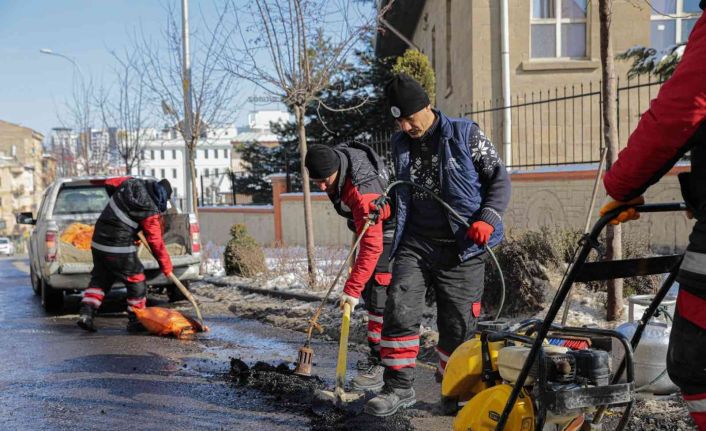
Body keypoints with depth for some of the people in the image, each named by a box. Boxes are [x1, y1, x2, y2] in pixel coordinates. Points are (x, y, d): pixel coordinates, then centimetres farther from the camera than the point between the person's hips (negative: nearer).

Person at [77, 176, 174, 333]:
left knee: (99, 279, 19)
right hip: (119, 249, -7)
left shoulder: (131, 183, 0)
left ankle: (86, 314, 10)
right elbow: (156, 241, -11)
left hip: (98, 240, 7)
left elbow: (109, 183, 20)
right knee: (136, 282, 7)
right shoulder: (150, 211, -16)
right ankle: (136, 321, 13)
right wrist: (166, 265, 0)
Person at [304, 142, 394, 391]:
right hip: (370, 227, 10)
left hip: (387, 232, -10)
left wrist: (351, 289, -43)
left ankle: (383, 364, -16)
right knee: (368, 291, 14)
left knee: (379, 295, -17)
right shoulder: (334, 157, -14)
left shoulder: (362, 192, -39)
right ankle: (378, 354, 26)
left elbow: (371, 247, -41)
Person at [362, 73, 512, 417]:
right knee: (399, 310, -13)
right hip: (414, 245, 3)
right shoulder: (400, 144, 11)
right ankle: (399, 386, 0)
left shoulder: (465, 134, -3)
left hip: (460, 249, -3)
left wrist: (487, 219, -13)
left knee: (458, 324, 2)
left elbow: (500, 180, 0)